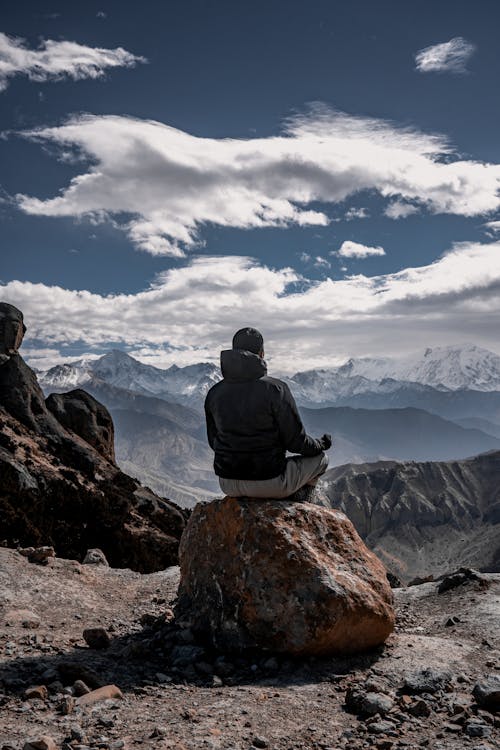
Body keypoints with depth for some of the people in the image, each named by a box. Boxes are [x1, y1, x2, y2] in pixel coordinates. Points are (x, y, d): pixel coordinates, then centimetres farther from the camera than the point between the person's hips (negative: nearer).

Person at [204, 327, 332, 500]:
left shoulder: (214, 393, -3)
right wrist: (321, 445, 10)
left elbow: (214, 442, 9)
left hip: (228, 484, 5)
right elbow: (296, 442, -12)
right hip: (269, 484, -5)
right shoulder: (276, 390, -17)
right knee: (320, 458, 20)